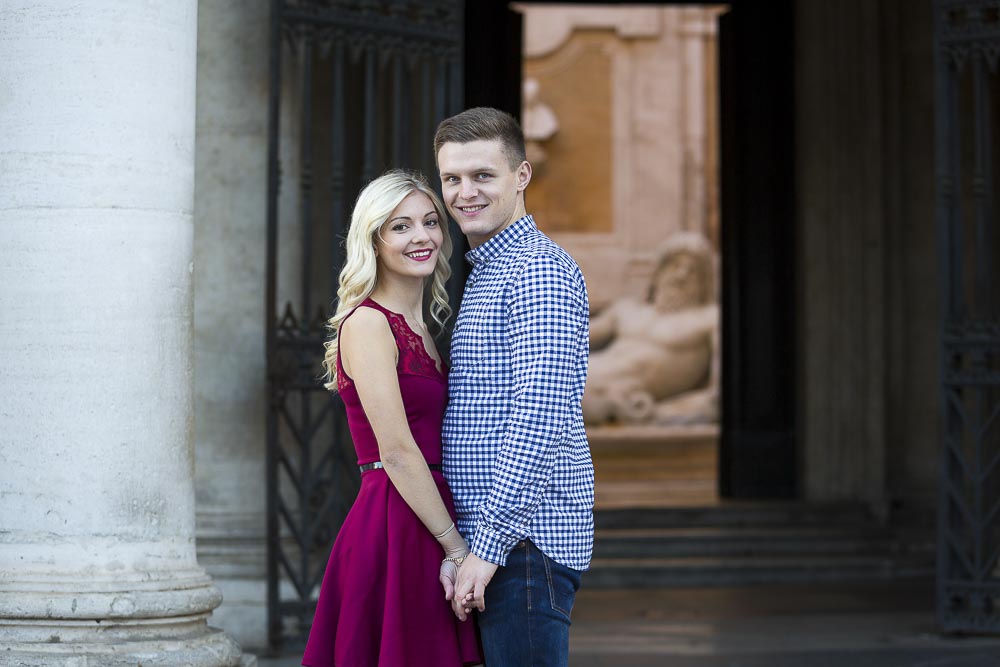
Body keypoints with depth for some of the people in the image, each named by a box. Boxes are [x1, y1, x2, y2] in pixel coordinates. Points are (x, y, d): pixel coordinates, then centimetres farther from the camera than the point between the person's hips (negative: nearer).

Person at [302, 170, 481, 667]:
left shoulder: (421, 328, 17)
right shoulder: (367, 324, -10)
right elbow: (397, 453, -15)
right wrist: (455, 547, -15)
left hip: (428, 524, 8)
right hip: (394, 528, -8)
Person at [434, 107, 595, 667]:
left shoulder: (538, 270, -12)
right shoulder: (487, 270, 21)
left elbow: (541, 416, -22)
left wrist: (489, 543, -23)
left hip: (525, 541, -10)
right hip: (493, 536, 10)